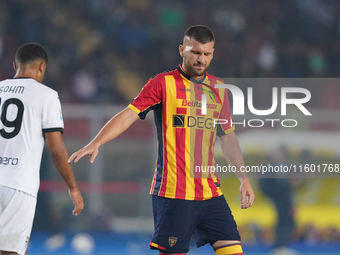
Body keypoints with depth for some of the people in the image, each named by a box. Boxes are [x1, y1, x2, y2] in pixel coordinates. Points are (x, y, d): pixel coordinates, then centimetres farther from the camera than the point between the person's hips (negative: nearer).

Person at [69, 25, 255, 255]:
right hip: (173, 193, -5)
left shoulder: (218, 88, 13)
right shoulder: (164, 83, -3)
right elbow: (128, 115, -11)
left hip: (211, 192, 5)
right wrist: (96, 143, -24)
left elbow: (227, 137, 23)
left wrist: (244, 178, 20)